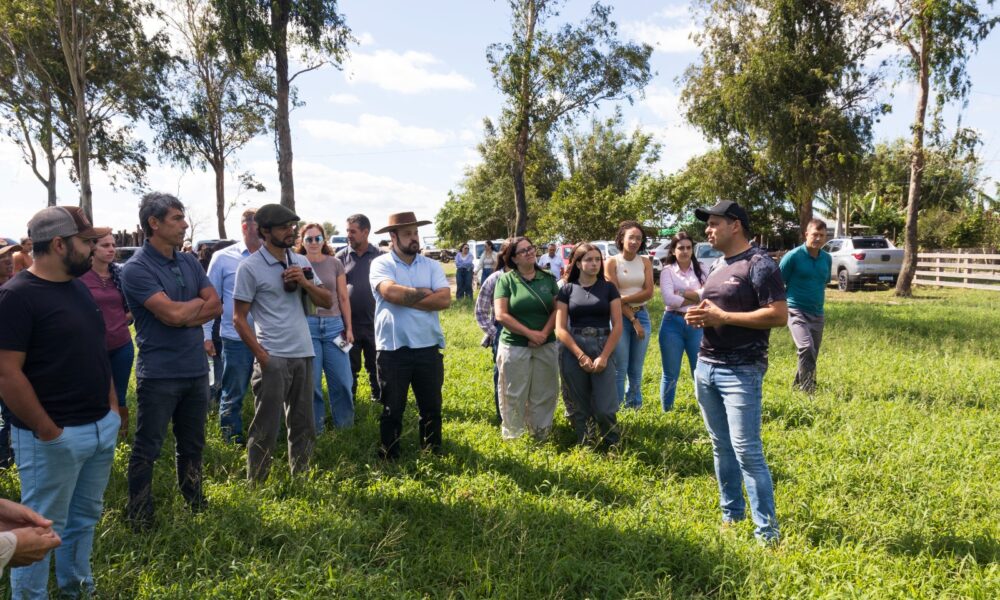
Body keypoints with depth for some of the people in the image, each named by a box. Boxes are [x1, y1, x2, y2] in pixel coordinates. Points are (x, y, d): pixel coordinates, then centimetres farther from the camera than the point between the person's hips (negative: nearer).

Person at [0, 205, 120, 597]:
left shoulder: (77, 288, 10)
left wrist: (112, 406, 13)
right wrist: (47, 431, -18)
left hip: (102, 426, 8)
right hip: (56, 437, -8)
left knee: (85, 517, 20)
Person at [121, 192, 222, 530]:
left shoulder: (189, 262, 7)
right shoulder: (136, 269, -14)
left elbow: (215, 307, 2)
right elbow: (172, 314, -22)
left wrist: (184, 316, -14)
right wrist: (200, 302, -4)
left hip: (196, 369, 7)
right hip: (158, 374, -6)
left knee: (192, 444, 19)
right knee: (147, 449, 6)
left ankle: (194, 503, 35)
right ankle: (140, 516, 20)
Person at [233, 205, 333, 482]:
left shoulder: (301, 262, 10)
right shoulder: (250, 267, -6)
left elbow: (328, 301, 11)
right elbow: (239, 318, -6)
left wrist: (305, 282, -7)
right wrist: (261, 355, -12)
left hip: (304, 355, 6)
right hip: (273, 358, -6)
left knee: (303, 426, 13)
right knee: (265, 429, 1)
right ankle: (256, 485, 14)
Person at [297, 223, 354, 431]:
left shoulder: (335, 264, 4)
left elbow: (343, 298, 7)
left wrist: (348, 328, 6)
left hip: (334, 325, 2)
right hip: (307, 326, -1)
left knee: (342, 380, 5)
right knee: (311, 382, 4)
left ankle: (345, 425, 21)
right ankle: (314, 428, 17)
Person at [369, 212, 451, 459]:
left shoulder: (432, 265, 5)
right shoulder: (381, 264, -3)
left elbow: (445, 300, -9)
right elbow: (391, 293, -21)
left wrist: (405, 297, -13)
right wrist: (424, 293, -9)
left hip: (428, 348, 3)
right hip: (392, 349, -3)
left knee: (432, 407, 14)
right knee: (392, 410, 10)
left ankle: (434, 455, 30)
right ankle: (389, 459, 25)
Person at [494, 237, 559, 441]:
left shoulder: (548, 278, 6)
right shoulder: (506, 280, -3)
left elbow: (557, 309, 3)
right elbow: (501, 315, -10)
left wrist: (544, 334, -12)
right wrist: (529, 333, -14)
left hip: (546, 346, 3)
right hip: (514, 346, -3)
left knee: (544, 394, 9)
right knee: (514, 395, 4)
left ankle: (541, 437, 22)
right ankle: (512, 437, 18)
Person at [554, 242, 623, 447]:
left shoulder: (609, 288, 6)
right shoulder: (566, 290, 4)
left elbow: (617, 326, 1)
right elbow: (560, 329, -2)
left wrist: (604, 356, -9)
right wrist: (581, 356, -10)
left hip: (602, 349, 0)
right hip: (573, 352, 1)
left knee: (605, 409, -5)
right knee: (580, 407, 6)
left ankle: (614, 446, 19)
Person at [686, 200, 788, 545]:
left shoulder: (760, 265, -11)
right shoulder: (716, 266, 15)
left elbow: (780, 316, -19)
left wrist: (722, 317, -21)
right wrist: (697, 316, 2)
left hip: (741, 372, -8)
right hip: (705, 367, 8)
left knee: (747, 451, -7)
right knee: (721, 448, 14)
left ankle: (767, 532, 3)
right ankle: (731, 515, 27)